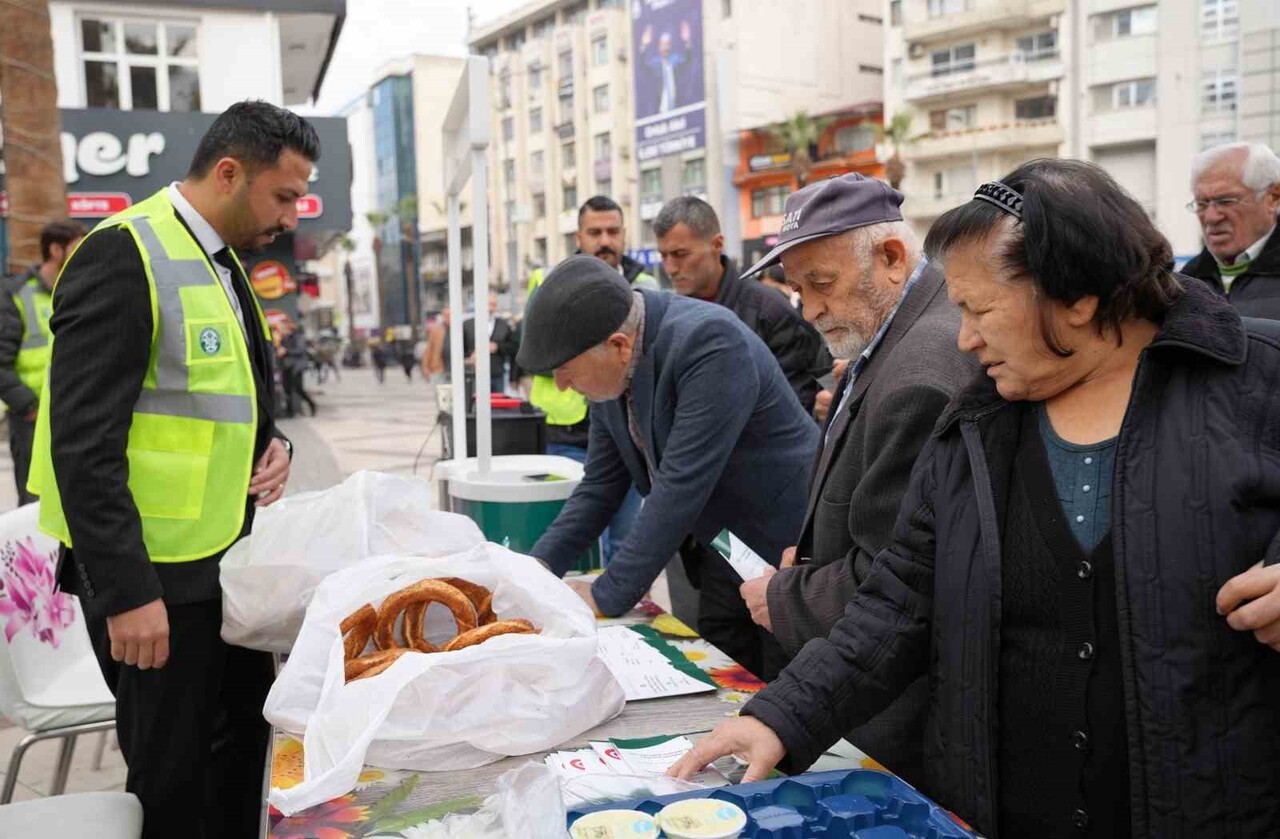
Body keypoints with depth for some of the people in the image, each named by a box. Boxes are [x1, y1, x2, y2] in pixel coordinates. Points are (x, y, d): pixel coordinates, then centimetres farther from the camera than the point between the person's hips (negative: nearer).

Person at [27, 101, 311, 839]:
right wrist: (125, 590, -23)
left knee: (244, 738, 19)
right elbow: (84, 441, -22)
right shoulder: (124, 255, -17)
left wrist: (270, 444, 1)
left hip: (223, 556, 9)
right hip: (151, 570, -9)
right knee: (171, 777, 6)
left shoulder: (220, 261, 11)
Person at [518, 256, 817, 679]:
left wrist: (606, 595, -22)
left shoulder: (710, 342, -28)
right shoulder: (611, 371, -3)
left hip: (787, 554, -7)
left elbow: (681, 486, -29)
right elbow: (600, 486, 7)